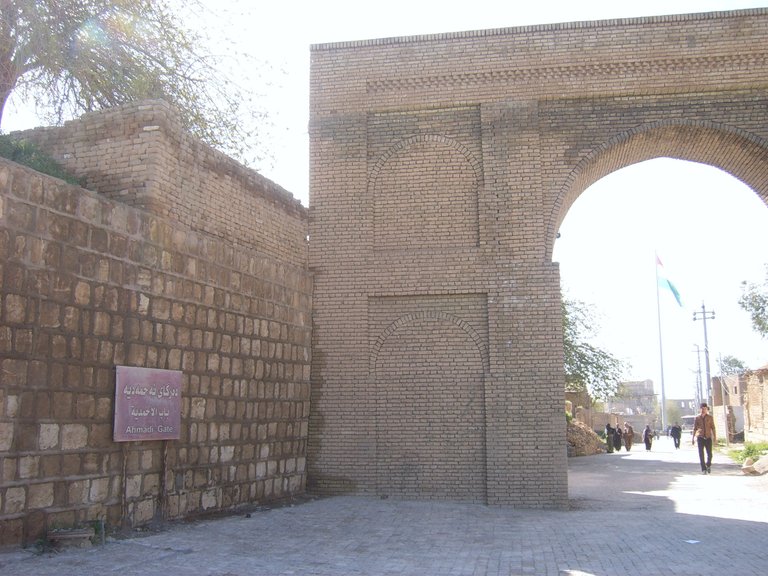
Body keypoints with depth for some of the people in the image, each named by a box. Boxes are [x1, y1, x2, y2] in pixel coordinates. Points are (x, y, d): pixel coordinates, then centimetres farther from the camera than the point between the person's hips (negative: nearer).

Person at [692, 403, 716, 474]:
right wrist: (693, 438, 8)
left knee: (709, 454, -1)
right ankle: (704, 469, 0)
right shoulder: (697, 418, 5)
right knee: (701, 454, -6)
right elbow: (694, 428, 10)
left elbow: (713, 427, 5)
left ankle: (708, 465, 28)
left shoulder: (710, 417, 4)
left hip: (708, 437, 0)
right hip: (700, 437, 0)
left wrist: (715, 437, 0)